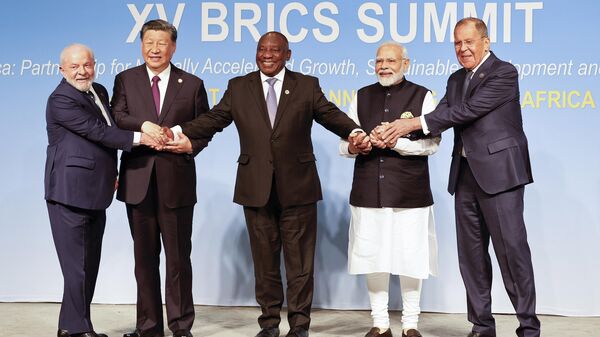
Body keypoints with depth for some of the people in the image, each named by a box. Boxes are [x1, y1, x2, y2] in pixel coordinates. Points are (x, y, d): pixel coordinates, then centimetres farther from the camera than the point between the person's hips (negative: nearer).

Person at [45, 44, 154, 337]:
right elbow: (97, 131, -21)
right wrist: (139, 137, -21)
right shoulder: (61, 100, -14)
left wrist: (111, 173, 20)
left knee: (89, 265, 13)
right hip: (70, 194, -9)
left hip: (95, 194, 9)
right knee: (77, 265, -4)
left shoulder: (99, 92, 14)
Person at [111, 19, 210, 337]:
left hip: (176, 180, -1)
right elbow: (117, 117, -6)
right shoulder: (125, 79, 8)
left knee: (178, 256, 4)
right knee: (144, 256, 10)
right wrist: (144, 125, -23)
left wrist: (190, 145, -12)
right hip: (138, 179, 1)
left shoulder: (192, 84, 6)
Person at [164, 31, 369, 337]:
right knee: (264, 259, 9)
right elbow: (214, 118, 3)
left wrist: (354, 132, -21)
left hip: (297, 187, -1)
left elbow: (330, 114, -1)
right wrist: (184, 134, -13)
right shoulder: (238, 87, 9)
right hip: (256, 188, 1)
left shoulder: (307, 85, 6)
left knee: (299, 259, 4)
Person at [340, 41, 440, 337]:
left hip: (409, 191, -3)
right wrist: (352, 147, -11)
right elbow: (344, 143, 12)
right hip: (368, 190, 3)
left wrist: (396, 142, -19)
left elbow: (431, 143, -6)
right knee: (372, 257, 5)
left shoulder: (422, 96, 3)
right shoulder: (362, 97, 13)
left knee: (410, 257, 1)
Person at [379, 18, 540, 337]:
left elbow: (468, 111, -17)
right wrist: (399, 128, -16)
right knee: (471, 253, 9)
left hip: (498, 173, -7)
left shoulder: (504, 73, -8)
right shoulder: (456, 79, 16)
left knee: (512, 250, -6)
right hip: (465, 175, 8)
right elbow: (443, 114, 3)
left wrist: (415, 122, -17)